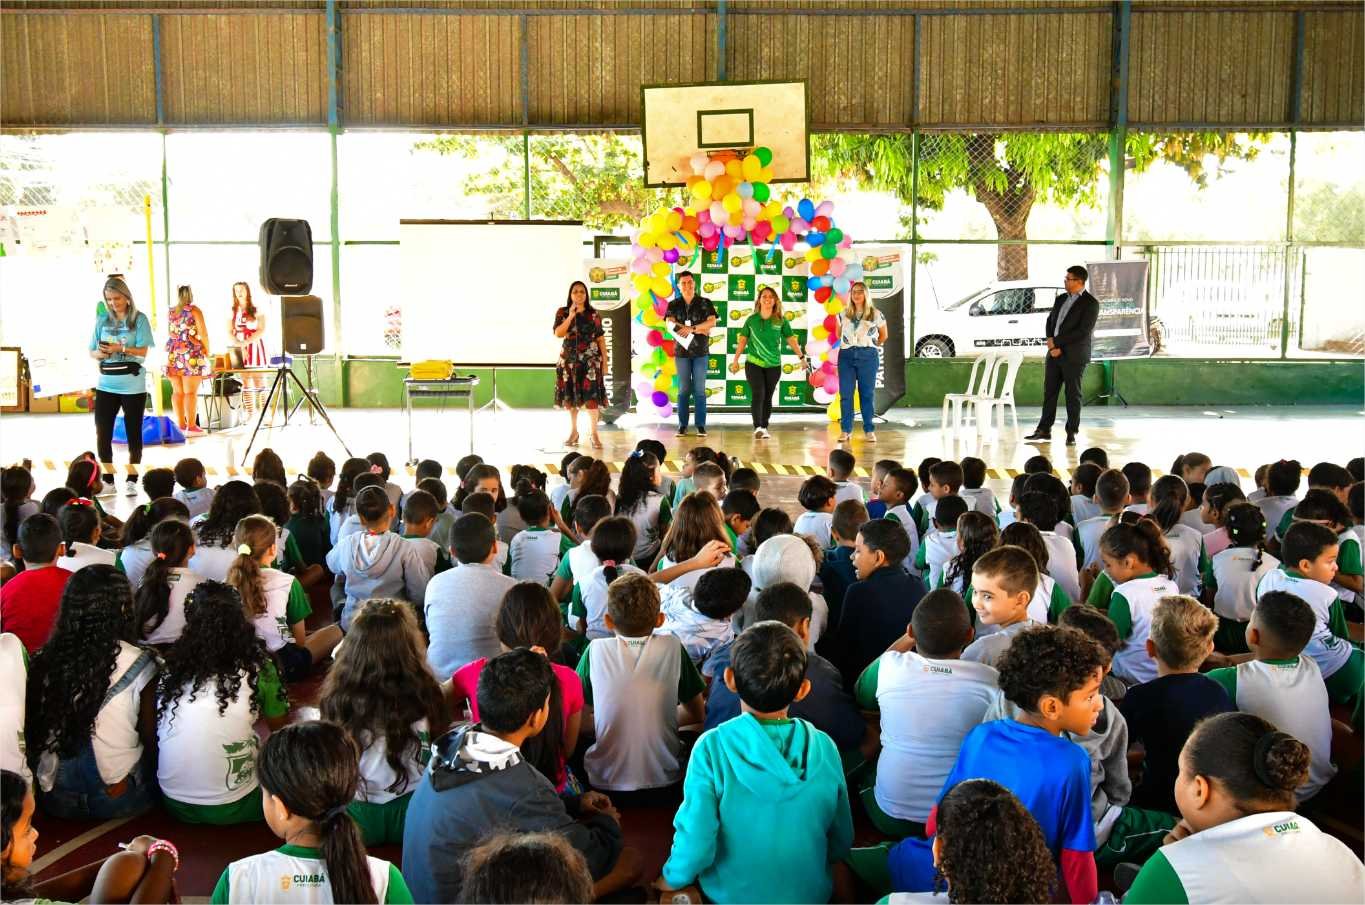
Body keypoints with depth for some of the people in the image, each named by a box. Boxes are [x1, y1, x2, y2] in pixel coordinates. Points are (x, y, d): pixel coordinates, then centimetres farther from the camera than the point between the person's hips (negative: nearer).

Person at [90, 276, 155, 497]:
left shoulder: (139, 319, -1)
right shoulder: (102, 320, 9)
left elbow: (143, 351, -8)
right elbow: (92, 352, 11)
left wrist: (120, 348, -22)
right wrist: (100, 354, -12)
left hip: (133, 385, -3)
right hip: (106, 385, 3)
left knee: (133, 432, 5)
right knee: (102, 433, 1)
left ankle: (132, 480, 13)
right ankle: (108, 481, 10)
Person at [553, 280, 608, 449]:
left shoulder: (594, 314, 3)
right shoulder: (562, 312, 2)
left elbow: (601, 338, 3)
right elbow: (558, 334, -10)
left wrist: (605, 360, -1)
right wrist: (570, 316, -17)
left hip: (591, 360, -1)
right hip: (569, 360, 1)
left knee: (592, 396, -9)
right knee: (570, 396, 6)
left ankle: (594, 433, -5)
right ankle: (573, 431, 20)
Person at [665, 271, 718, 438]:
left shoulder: (705, 303, 4)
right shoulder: (673, 305, 6)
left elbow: (712, 322, -8)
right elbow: (670, 325, -9)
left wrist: (691, 328, -18)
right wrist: (699, 330, -13)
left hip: (700, 351, -1)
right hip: (681, 351, 1)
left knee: (700, 390, 0)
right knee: (683, 390, 3)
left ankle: (701, 426, 3)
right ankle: (682, 426, 6)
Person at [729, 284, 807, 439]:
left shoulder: (781, 321, 1)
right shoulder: (751, 320, 1)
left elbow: (791, 340, 3)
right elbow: (742, 340, 6)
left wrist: (802, 357, 0)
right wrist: (735, 360, 5)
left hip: (773, 365, 1)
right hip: (753, 364, -1)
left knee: (768, 398, 7)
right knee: (758, 395, -13)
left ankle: (764, 428, 15)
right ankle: (757, 428, -20)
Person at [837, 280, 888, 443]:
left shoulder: (876, 314, 1)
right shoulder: (843, 313, 8)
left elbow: (883, 336, 14)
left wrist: (873, 346, 10)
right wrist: (848, 344, 11)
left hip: (868, 356, -2)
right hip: (846, 355, 2)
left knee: (867, 393, 2)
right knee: (845, 393, 0)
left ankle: (869, 431, 7)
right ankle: (845, 430, 4)